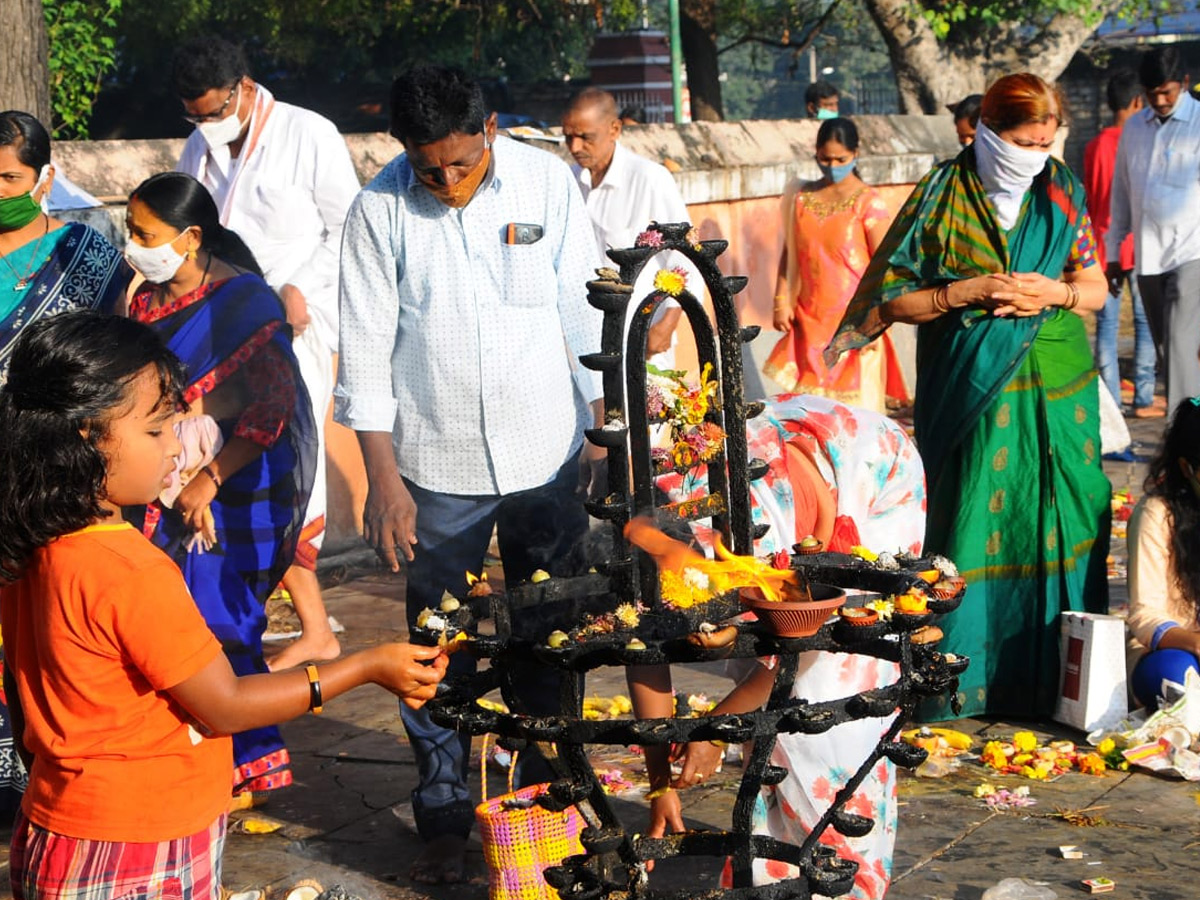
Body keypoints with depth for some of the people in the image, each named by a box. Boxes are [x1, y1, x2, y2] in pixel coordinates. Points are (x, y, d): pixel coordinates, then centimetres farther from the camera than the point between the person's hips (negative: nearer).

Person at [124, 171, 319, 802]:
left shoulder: (243, 301, -11)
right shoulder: (147, 301, 9)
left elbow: (272, 408, -16)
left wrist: (209, 480, -18)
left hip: (236, 490, -6)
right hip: (166, 490, 6)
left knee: (218, 619, -5)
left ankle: (247, 763, 9)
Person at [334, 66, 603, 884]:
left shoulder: (547, 181, -3)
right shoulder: (381, 211, -8)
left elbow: (583, 308, 5)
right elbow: (367, 351, -4)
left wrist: (607, 423, 5)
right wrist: (383, 477, -6)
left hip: (547, 452, 2)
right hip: (438, 464, -1)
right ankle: (445, 817, 18)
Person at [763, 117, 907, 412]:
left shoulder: (867, 202, -5)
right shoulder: (802, 198, 9)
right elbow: (789, 254, 14)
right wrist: (782, 301, 6)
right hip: (810, 320, 4)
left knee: (854, 404, -3)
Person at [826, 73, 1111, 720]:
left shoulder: (1062, 191, 7)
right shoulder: (942, 197, -3)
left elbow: (1096, 287, 12)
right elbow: (891, 300, -4)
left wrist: (1058, 293, -9)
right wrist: (971, 290, -15)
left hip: (1057, 389, 4)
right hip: (973, 392, -3)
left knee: (1064, 523, 3)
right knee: (972, 526, -4)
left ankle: (1060, 683, 13)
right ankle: (956, 685, 5)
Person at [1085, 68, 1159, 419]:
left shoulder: (1094, 147, 3)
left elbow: (1088, 201, 9)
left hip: (1103, 245, 3)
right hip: (1139, 245, -3)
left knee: (1106, 324, 5)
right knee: (1146, 323, 4)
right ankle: (1143, 399, 3)